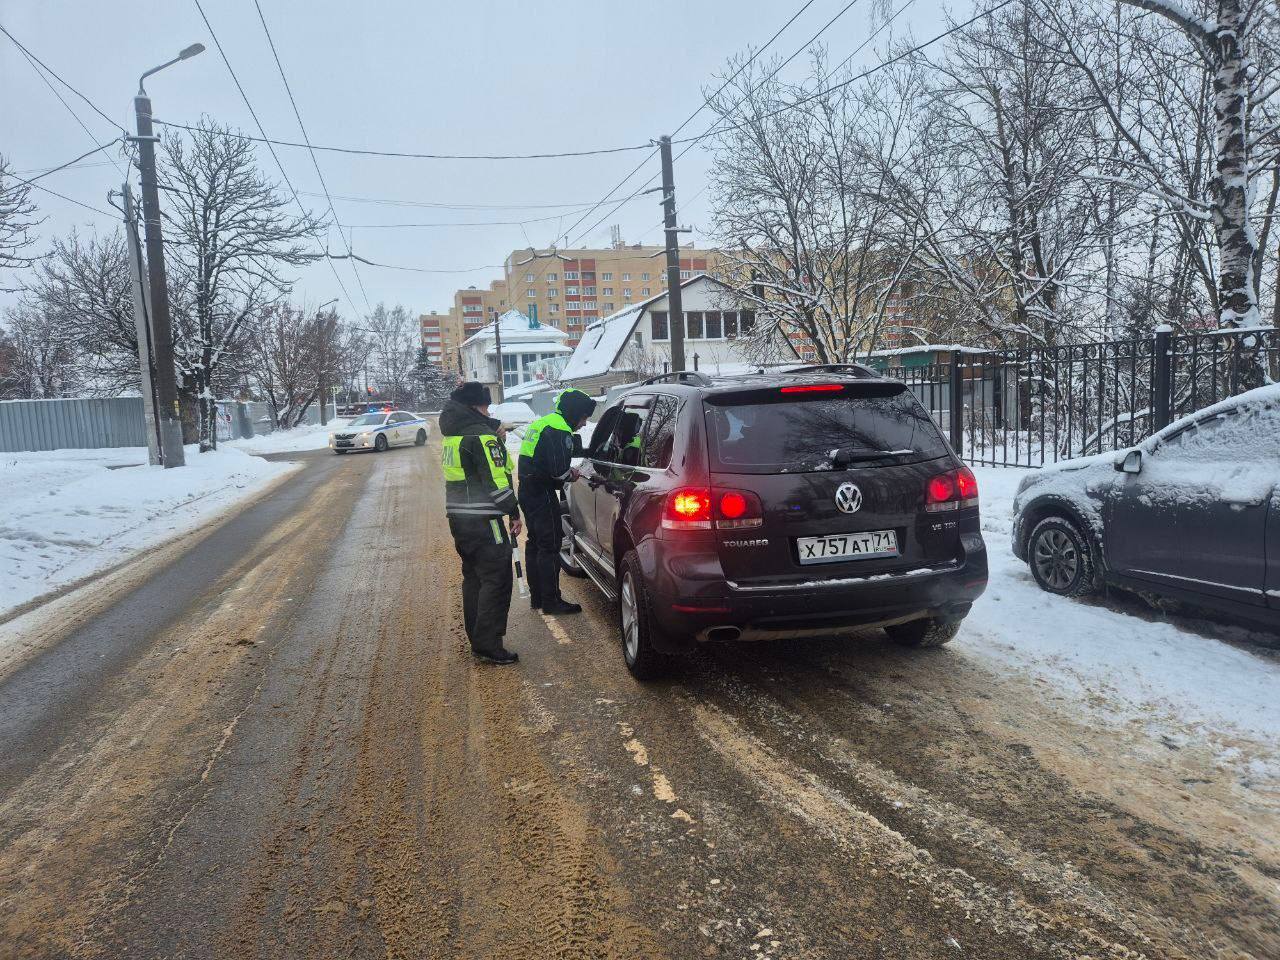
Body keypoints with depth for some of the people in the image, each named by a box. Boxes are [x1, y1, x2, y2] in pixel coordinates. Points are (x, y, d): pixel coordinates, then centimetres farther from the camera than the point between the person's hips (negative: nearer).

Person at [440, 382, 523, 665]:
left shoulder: (452, 434, 12)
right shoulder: (481, 436, -16)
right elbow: (496, 480, -19)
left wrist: (494, 430, 6)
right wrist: (513, 512, -11)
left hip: (459, 518, 9)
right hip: (483, 521, -9)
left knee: (474, 577, 17)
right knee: (496, 580, -5)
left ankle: (477, 638, 25)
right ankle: (487, 644, -5)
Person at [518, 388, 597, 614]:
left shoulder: (540, 423, 17)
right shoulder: (559, 430, -16)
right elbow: (559, 470, -24)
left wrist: (567, 472, 8)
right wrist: (572, 475, -2)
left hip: (527, 491, 10)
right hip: (543, 494, -10)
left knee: (535, 543, 17)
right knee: (550, 546, -4)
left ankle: (537, 596, 25)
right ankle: (551, 601, 1)